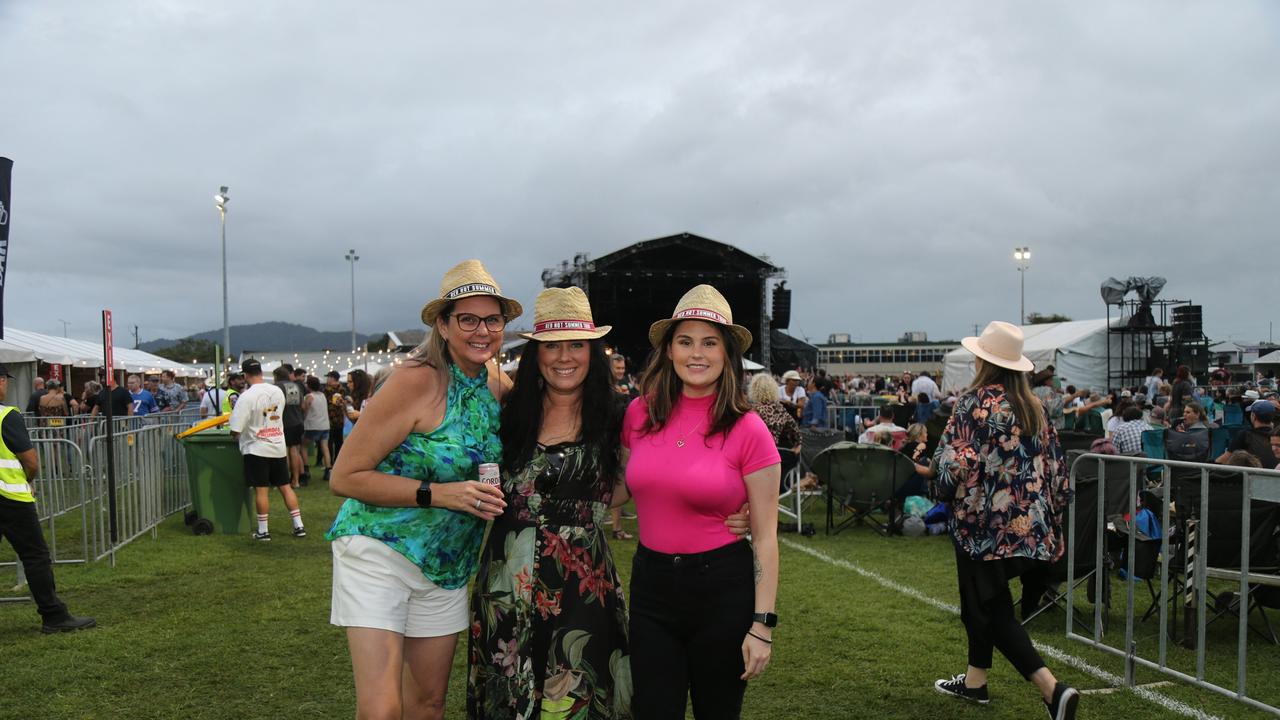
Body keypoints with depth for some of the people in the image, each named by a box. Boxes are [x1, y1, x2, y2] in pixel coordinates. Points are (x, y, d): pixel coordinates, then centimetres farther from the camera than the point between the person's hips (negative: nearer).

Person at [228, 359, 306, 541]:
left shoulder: (247, 396, -16)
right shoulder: (278, 391, 2)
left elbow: (235, 430, -16)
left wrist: (237, 437, 6)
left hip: (257, 449, -5)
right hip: (278, 447, 5)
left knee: (261, 490, 1)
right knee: (285, 487, 10)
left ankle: (263, 531, 8)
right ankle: (299, 526, 10)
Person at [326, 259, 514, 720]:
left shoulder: (499, 385, 2)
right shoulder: (417, 381, -18)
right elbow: (344, 477, -17)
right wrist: (438, 494, -25)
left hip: (449, 565, 6)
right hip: (379, 551, -6)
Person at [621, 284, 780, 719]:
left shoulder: (748, 431, -11)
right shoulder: (639, 413, -1)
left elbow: (765, 538, -8)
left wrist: (762, 625, -10)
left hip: (723, 587, -3)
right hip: (651, 584, 3)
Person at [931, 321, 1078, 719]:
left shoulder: (975, 402, -14)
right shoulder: (1033, 406, 7)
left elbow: (953, 461, -17)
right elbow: (1055, 462, 9)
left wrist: (942, 490, 4)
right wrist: (1049, 513, 17)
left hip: (984, 521, -8)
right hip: (1028, 523, 8)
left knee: (991, 607, -1)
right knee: (983, 598, 21)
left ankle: (1051, 687, -12)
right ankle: (975, 679, 31)